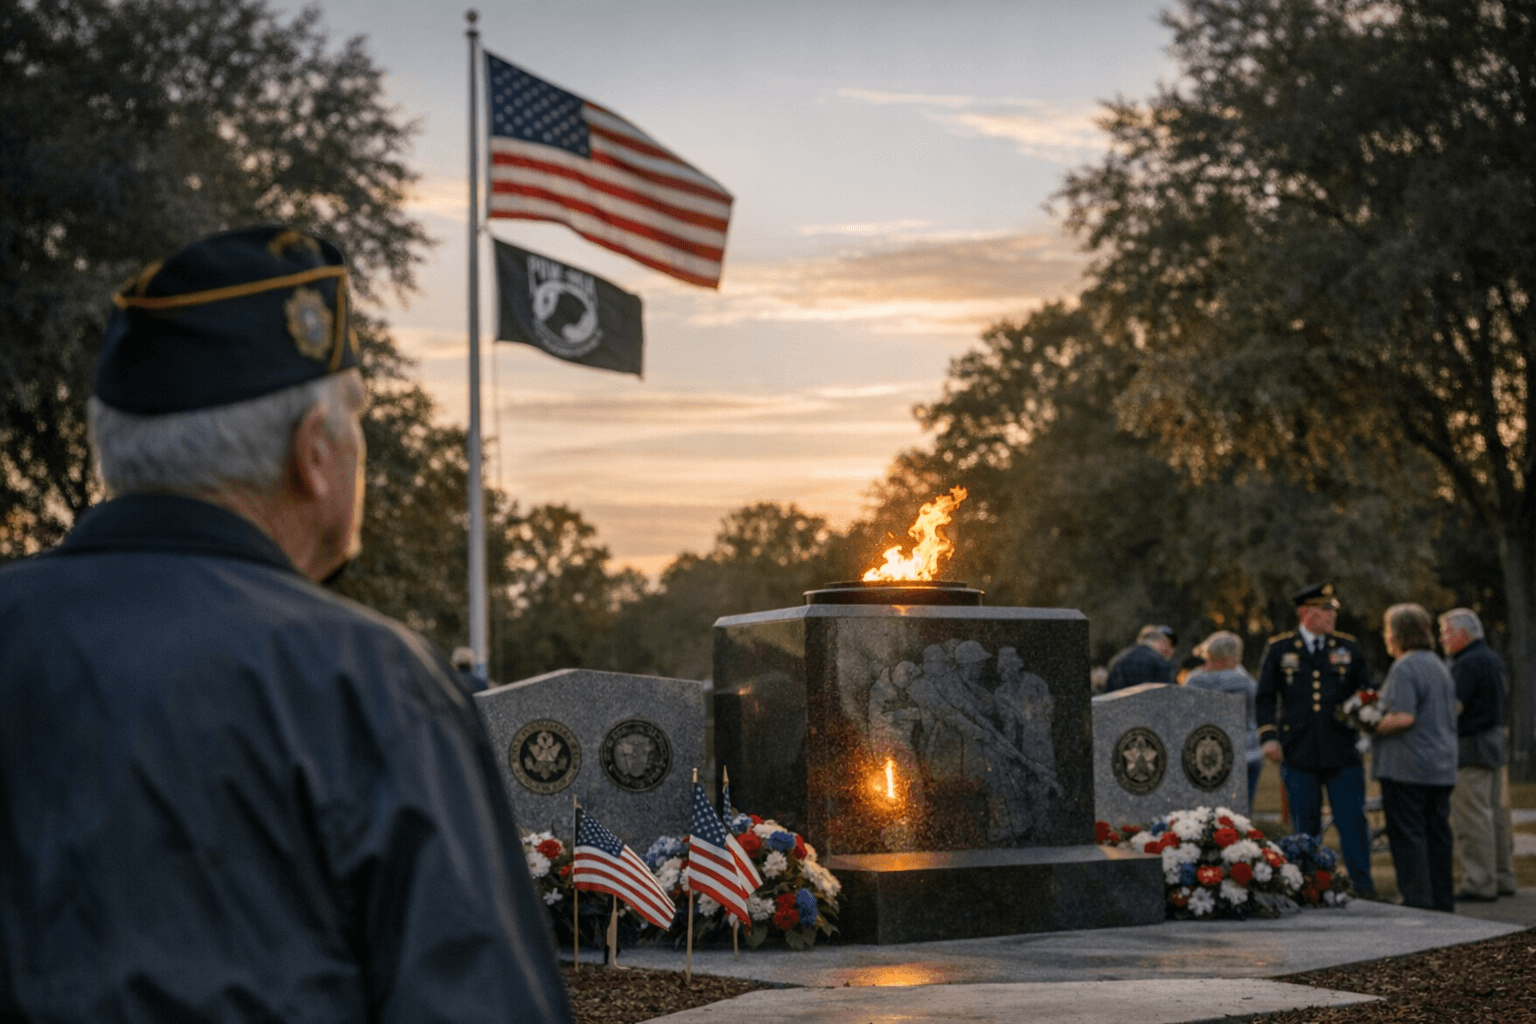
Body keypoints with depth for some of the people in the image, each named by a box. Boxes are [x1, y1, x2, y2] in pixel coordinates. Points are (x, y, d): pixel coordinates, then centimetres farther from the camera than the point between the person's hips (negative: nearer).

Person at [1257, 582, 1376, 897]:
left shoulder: (1348, 647, 9)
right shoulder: (1280, 648, 6)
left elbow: (1365, 692, 17)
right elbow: (1265, 697, 8)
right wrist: (1269, 737, -2)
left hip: (1343, 753, 1)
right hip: (1298, 753, -1)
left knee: (1353, 821, -5)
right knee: (1305, 827, 5)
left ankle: (1362, 886, 1)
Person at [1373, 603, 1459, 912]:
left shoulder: (1404, 669, -13)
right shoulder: (1439, 666, 16)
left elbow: (1403, 717, -23)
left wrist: (1372, 727, -8)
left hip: (1407, 769, -9)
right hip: (1441, 767, 9)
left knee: (1407, 835, -4)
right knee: (1436, 832, 11)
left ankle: (1417, 900, -6)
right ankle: (1442, 901, 14)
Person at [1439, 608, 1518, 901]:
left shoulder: (1468, 663, -16)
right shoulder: (1491, 659, 16)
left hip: (1471, 749, -10)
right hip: (1494, 742, 10)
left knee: (1472, 818, -7)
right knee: (1495, 815, 13)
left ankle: (1480, 884, -7)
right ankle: (1502, 878, 18)